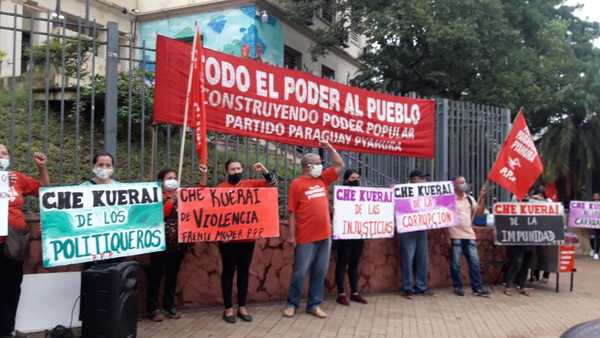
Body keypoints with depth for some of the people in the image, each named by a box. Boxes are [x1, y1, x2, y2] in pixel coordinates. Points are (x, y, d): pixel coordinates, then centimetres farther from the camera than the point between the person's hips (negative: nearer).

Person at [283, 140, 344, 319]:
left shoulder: (322, 179, 12)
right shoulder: (297, 184, -6)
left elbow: (340, 166, 16)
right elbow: (291, 212, -8)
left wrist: (329, 147, 8)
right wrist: (292, 235, -10)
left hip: (324, 235, 6)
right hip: (306, 237, -6)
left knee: (320, 272, 10)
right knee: (300, 272, 3)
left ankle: (314, 304, 21)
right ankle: (292, 303, 19)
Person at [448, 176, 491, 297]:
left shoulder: (470, 199, 13)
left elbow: (479, 211, 7)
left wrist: (482, 198, -4)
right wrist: (445, 235, -10)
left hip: (469, 235, 5)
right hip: (455, 236, -5)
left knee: (474, 262, 4)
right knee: (455, 264, 2)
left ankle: (477, 288, 10)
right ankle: (458, 287, 14)